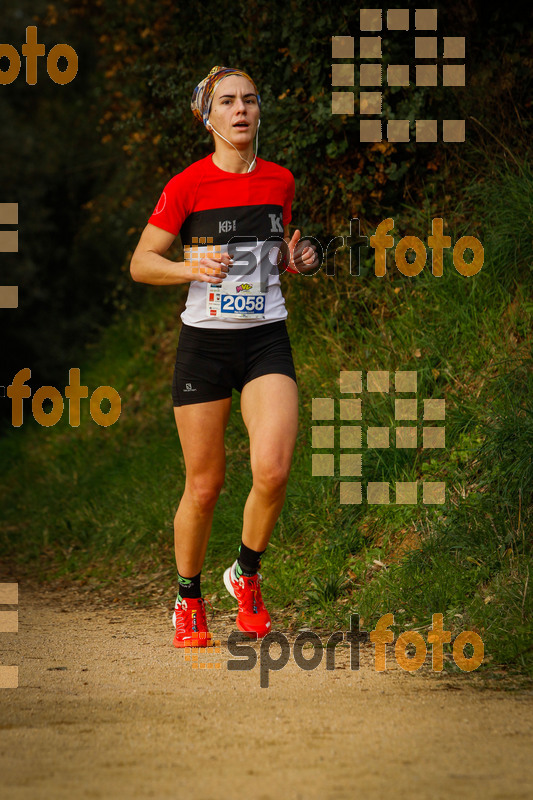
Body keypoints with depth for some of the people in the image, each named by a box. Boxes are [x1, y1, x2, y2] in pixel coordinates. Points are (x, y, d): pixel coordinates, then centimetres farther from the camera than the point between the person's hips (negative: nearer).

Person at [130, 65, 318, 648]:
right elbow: (141, 262, -1)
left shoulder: (279, 181, 7)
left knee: (272, 472, -18)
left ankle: (246, 574, 8)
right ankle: (188, 601, 23)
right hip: (205, 342, -2)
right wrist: (191, 268, -19)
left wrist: (296, 259, 0)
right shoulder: (187, 185, -5)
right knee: (204, 484, 2)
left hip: (267, 340, 2)